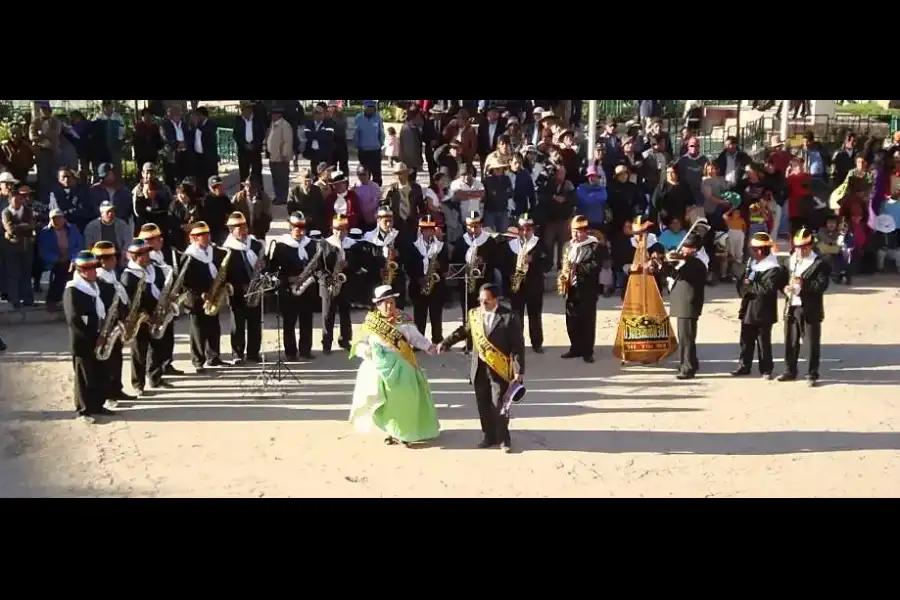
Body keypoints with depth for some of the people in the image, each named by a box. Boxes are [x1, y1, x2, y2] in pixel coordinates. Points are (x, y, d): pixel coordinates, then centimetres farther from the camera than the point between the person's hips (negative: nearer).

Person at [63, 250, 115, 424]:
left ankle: (97, 405, 26)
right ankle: (83, 410, 14)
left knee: (100, 375, 14)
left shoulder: (94, 286, 10)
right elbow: (74, 320, -22)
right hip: (83, 342, -8)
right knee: (84, 378, 3)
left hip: (98, 339, 8)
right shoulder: (72, 291, -17)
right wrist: (91, 338, -21)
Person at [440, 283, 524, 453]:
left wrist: (519, 370, -13)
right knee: (484, 405, 12)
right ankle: (489, 436, 27)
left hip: (499, 369, -5)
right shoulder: (474, 313, 2)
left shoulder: (509, 317, -12)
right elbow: (464, 330, 21)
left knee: (498, 405, -2)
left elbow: (518, 346, -10)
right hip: (479, 368, 5)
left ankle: (504, 439, 15)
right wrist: (446, 342, 15)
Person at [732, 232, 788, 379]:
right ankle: (744, 366, 25)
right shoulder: (751, 264, 11)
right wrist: (744, 290, -3)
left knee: (763, 343, 3)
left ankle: (766, 370, 13)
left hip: (763, 312, -7)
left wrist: (750, 285, -18)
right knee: (746, 341, 14)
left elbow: (767, 289, -25)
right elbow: (741, 282, 16)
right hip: (748, 310, 8)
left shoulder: (774, 269, -16)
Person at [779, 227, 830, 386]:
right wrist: (785, 287, -4)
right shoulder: (791, 260, 12)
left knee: (811, 344, 0)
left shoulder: (819, 263, -9)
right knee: (790, 342, 14)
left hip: (810, 310, -6)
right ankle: (790, 371, 26)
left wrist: (803, 283, -29)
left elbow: (822, 285, -17)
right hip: (791, 308, 6)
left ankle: (812, 375, 8)